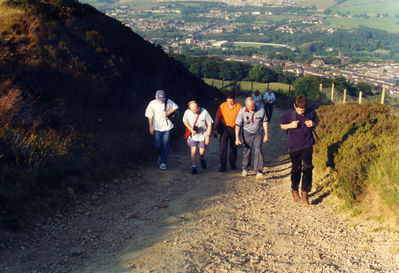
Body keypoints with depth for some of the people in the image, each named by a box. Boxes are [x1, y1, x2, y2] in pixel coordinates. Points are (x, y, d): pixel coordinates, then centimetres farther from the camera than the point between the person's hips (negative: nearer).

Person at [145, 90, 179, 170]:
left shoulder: (168, 102, -8)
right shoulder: (152, 104, -9)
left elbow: (176, 107, 6)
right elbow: (150, 116, -4)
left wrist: (168, 113, -11)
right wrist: (151, 128, -3)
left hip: (167, 127, 0)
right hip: (157, 127, 0)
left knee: (165, 145, 0)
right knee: (158, 145, 2)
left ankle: (163, 162, 9)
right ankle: (161, 155, 34)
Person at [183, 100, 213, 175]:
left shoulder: (204, 112, -19)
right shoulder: (187, 112, -13)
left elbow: (209, 124, -9)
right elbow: (185, 121, 7)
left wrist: (208, 136, -10)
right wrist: (191, 129, -8)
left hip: (203, 135, -1)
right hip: (192, 135, 1)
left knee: (201, 152, 4)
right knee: (193, 151, -9)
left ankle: (202, 159, 41)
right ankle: (194, 167, 6)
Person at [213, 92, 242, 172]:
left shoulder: (239, 107, -11)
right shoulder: (222, 106, -5)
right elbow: (217, 117, 3)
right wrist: (215, 129, 1)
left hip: (234, 129, 0)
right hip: (224, 128, 1)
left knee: (233, 147, 12)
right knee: (222, 147, -9)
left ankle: (232, 164, 30)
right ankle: (223, 166, -4)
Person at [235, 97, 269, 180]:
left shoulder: (261, 110, -16)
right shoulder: (242, 112, -17)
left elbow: (264, 122, -2)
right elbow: (238, 125, -11)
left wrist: (266, 134, -1)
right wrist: (237, 138, -13)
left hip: (258, 133, -1)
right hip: (247, 133, 1)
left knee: (258, 150, -14)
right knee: (247, 151, 8)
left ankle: (258, 171, -15)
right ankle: (245, 169, 30)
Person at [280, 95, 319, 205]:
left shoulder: (311, 112, -5)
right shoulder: (289, 113, -8)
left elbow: (317, 122, 12)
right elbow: (282, 126, 4)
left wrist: (313, 124, -11)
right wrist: (290, 125, -16)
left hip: (307, 144, 0)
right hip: (294, 145, 0)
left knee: (307, 167, -9)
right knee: (296, 168, 10)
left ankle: (305, 192, -1)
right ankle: (294, 190, 30)